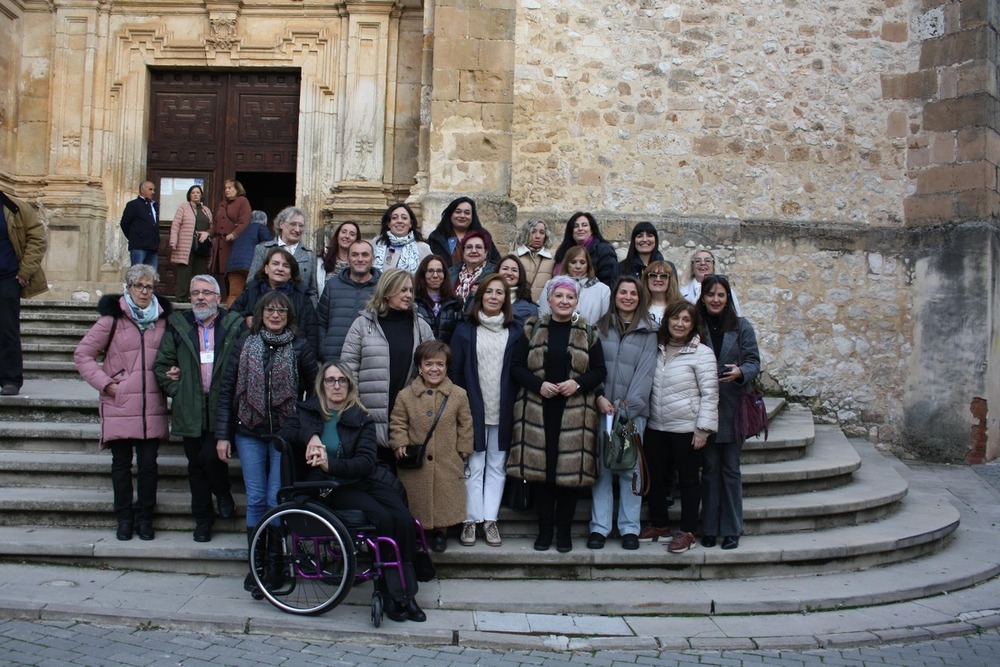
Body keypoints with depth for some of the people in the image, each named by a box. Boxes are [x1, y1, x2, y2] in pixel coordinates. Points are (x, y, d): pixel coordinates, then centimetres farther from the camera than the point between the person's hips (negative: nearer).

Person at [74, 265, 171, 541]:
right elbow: (82, 355, -1)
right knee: (121, 464, 8)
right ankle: (124, 519, 20)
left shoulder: (163, 319, 7)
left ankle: (145, 518, 17)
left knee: (148, 464, 3)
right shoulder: (112, 318, -3)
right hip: (119, 406, -2)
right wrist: (106, 384, -7)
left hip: (152, 406, 2)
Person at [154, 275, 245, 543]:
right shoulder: (177, 326, 6)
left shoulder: (234, 325, 0)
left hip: (222, 409, -3)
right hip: (190, 412, 3)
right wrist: (176, 391, 0)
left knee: (211, 456, -16)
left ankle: (224, 493, 17)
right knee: (196, 466, 10)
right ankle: (203, 520, 24)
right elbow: (161, 364, 8)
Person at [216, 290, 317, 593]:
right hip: (249, 433, 2)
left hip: (285, 433, -1)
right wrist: (222, 435, -1)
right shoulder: (244, 344, 4)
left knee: (277, 499, -2)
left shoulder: (300, 347, 0)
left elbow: (315, 391, 4)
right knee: (256, 499, 5)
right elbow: (227, 389, 3)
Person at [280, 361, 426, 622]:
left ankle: (406, 593, -16)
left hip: (368, 480, 2)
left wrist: (331, 464, -20)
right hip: (332, 488, -2)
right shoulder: (307, 412, 13)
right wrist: (309, 435, -17)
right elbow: (283, 438, 0)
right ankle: (392, 594, -19)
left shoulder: (361, 419, 9)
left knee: (403, 519, -26)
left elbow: (366, 461, -5)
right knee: (383, 518, -29)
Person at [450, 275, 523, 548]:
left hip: (503, 410, 1)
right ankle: (471, 519, 10)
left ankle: (490, 519, 13)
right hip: (473, 409, -1)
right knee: (474, 466, 4)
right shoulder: (465, 330, 3)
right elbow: (455, 370, 2)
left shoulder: (516, 331, 5)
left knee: (496, 466, 7)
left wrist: (518, 405, -3)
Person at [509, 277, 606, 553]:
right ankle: (544, 528, 15)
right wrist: (538, 384, -12)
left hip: (574, 413, 0)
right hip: (537, 411, 0)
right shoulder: (532, 330, 7)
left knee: (571, 467, 0)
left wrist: (578, 383, -12)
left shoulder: (587, 333, 7)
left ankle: (564, 529, 14)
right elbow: (516, 367, 4)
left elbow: (599, 371, 6)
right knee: (539, 467, 1)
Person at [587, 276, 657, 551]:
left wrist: (627, 405, -10)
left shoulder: (648, 332, 6)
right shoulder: (601, 327, 9)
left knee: (630, 468, 2)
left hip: (633, 409, -1)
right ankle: (599, 527, 7)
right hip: (603, 406, 1)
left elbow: (646, 372, -2)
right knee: (602, 467, 2)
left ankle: (630, 528, 10)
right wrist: (599, 397, -9)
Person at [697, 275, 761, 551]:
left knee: (730, 468, 5)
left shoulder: (741, 326, 3)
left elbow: (754, 362, 0)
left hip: (733, 408, 0)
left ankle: (731, 529, 14)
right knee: (710, 468, 7)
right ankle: (709, 528, 16)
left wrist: (741, 372, -20)